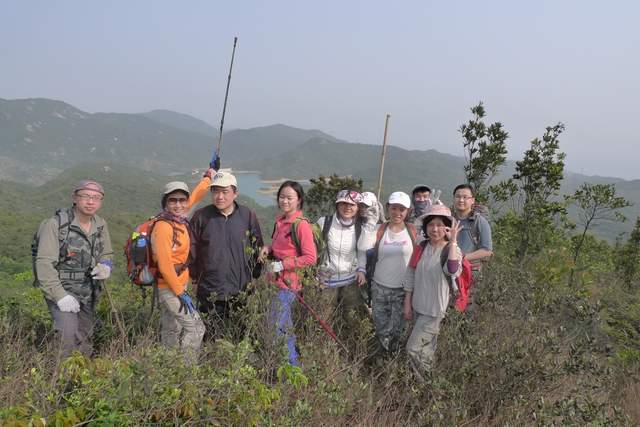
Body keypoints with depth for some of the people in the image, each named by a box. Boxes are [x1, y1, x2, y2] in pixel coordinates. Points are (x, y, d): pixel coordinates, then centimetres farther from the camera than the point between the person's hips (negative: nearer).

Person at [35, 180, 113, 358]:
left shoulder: (101, 225, 4)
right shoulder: (55, 224, -14)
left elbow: (107, 255, 16)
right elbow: (44, 263, -18)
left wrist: (105, 267, -8)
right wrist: (60, 295, -26)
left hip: (89, 293, 5)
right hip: (62, 290, -5)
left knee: (84, 343, 13)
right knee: (68, 335, -23)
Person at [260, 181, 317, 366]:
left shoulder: (301, 224, -15)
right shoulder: (280, 221, 9)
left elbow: (310, 258, -18)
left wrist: (281, 265, -17)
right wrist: (269, 248, 3)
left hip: (289, 282, -8)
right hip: (277, 280, 8)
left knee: (278, 326, -5)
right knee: (284, 324, 16)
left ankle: (292, 365, 10)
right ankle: (292, 360, 31)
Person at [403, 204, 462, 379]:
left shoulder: (452, 250, -14)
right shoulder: (421, 248, -1)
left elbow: (453, 271, -37)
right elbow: (410, 277, 5)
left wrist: (453, 241, -37)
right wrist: (407, 305, 5)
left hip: (435, 309, -5)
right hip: (419, 306, 5)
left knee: (413, 348, -4)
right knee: (427, 347, 20)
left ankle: (423, 382, 18)